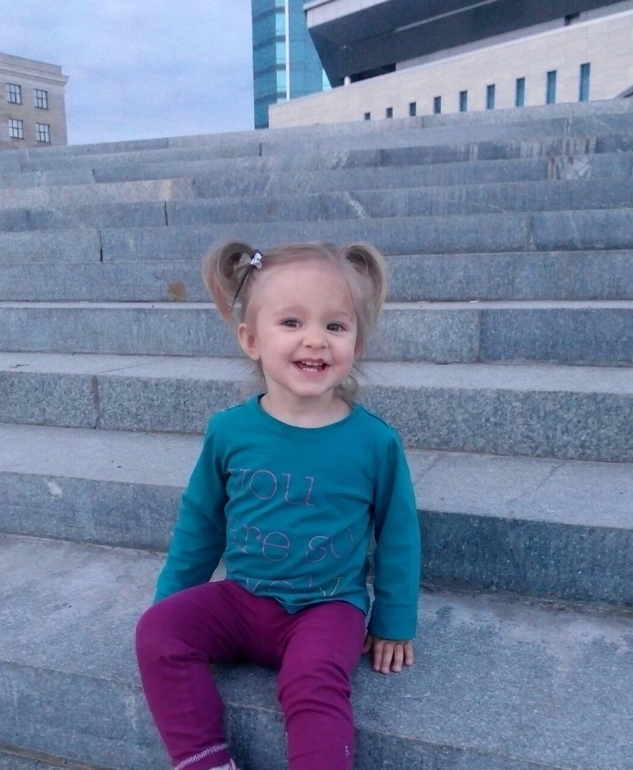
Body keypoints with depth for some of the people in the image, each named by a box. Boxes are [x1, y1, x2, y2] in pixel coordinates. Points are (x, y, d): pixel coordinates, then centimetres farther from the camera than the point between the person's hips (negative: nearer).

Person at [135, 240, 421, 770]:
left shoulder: (374, 441, -12)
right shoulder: (229, 432, -7)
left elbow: (398, 535, 2)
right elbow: (200, 524, 9)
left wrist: (395, 624, 6)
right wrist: (169, 597, 16)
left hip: (328, 608, -3)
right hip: (242, 600, 3)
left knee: (314, 683, -30)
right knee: (159, 629, -17)